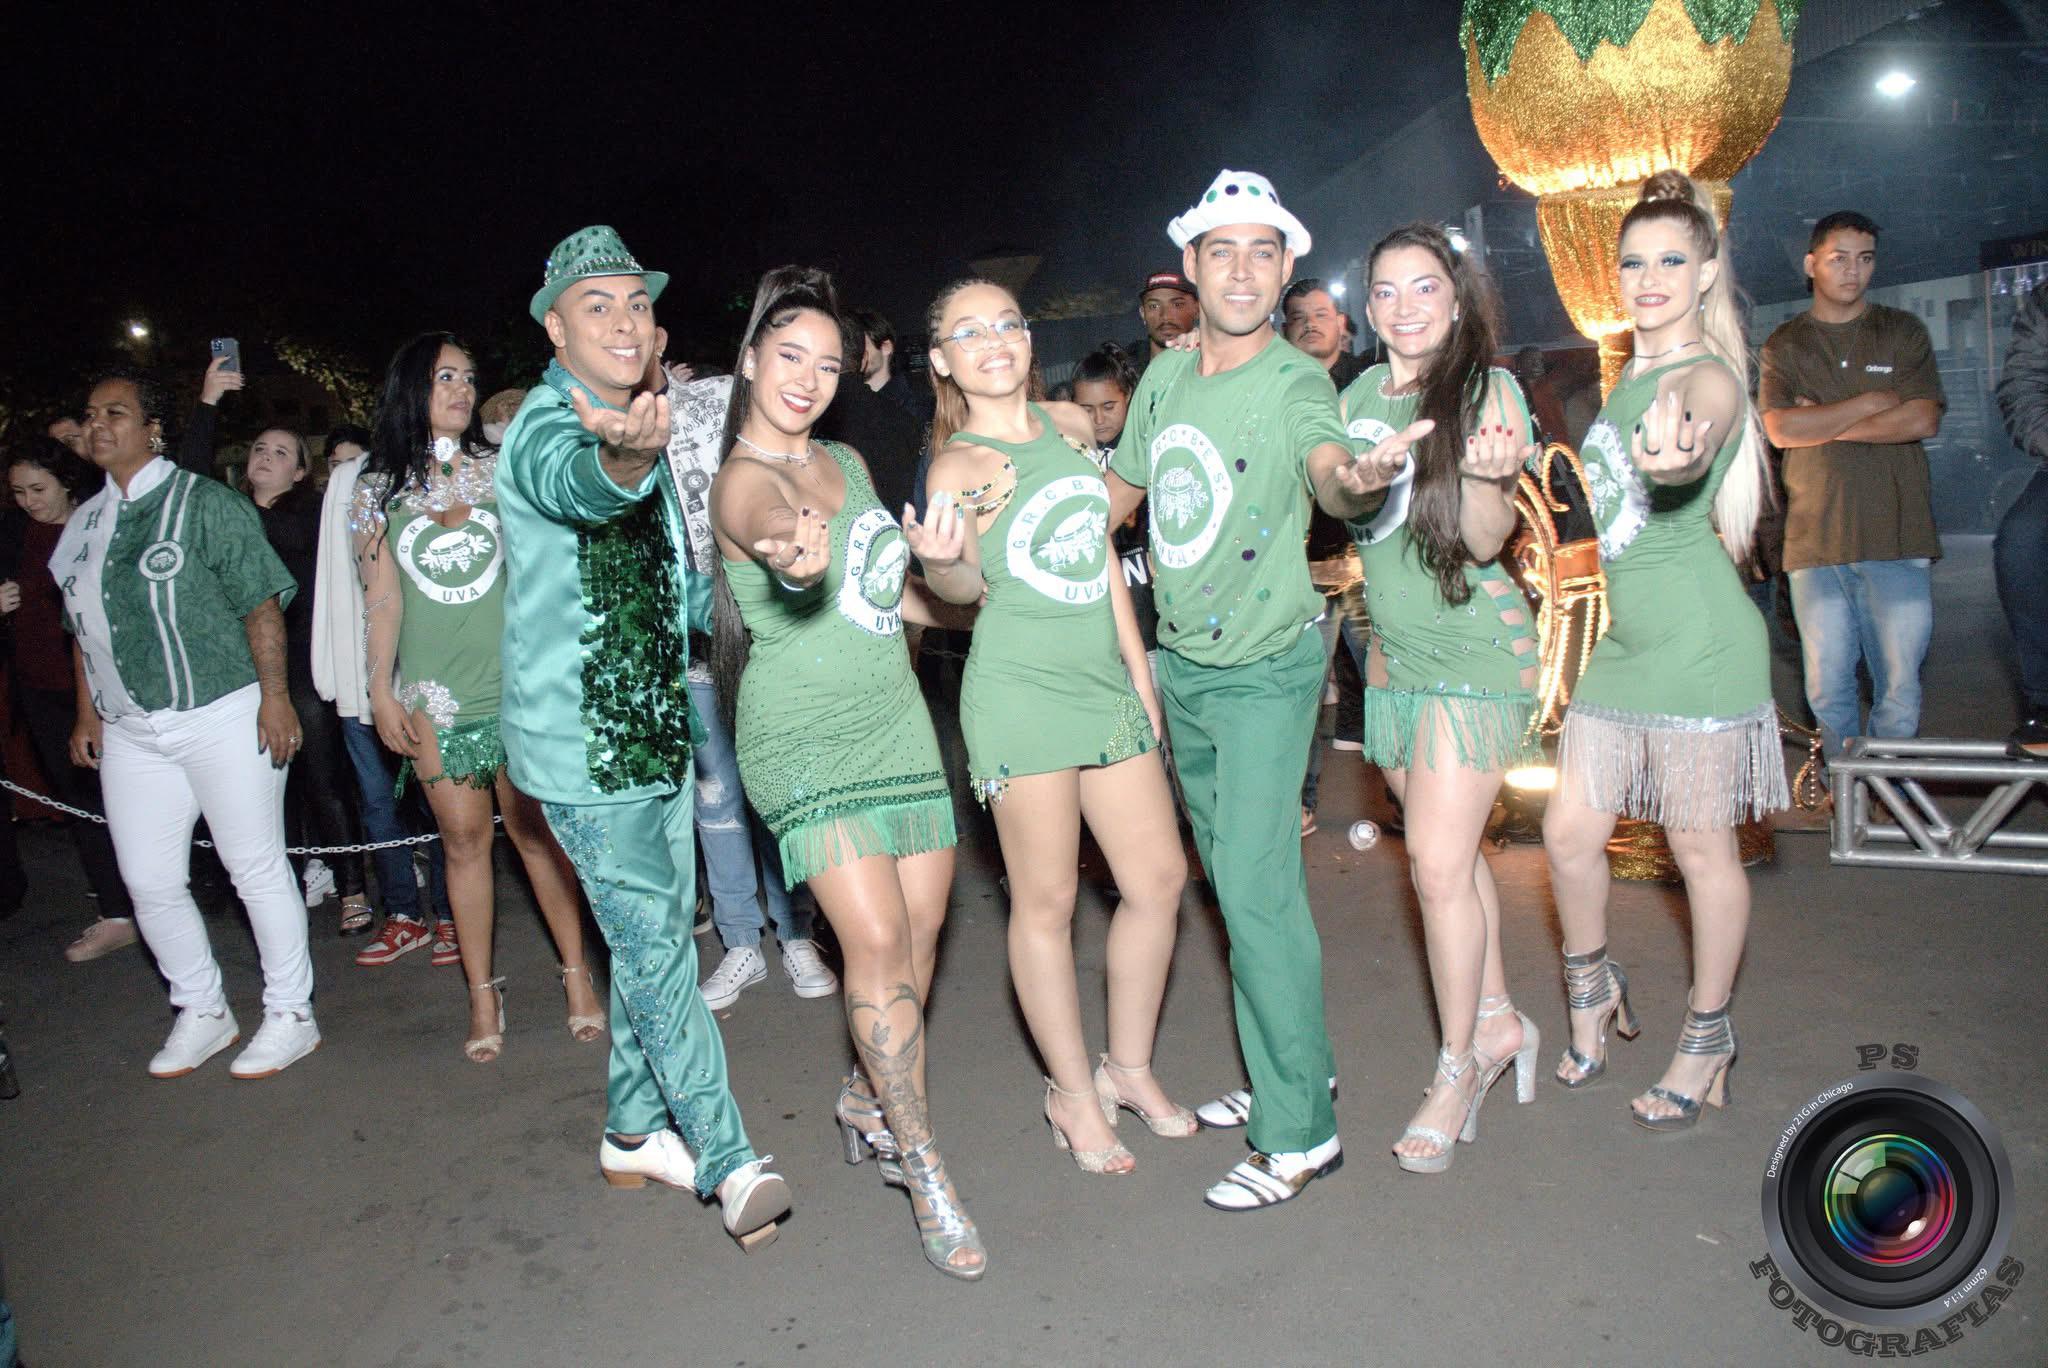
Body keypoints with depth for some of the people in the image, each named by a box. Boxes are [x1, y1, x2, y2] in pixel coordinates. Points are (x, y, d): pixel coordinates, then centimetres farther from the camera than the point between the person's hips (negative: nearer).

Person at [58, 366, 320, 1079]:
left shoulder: (204, 502, -4)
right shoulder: (82, 524, 15)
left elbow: (261, 604, -9)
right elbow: (82, 629, 22)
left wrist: (274, 696, -16)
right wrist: (88, 714, 18)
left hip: (221, 718, -6)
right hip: (130, 733, 7)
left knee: (257, 868, 0)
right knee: (148, 883, 8)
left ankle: (290, 1015, 13)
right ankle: (202, 1012, 25)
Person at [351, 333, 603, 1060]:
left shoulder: (500, 470, 8)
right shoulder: (378, 490, 8)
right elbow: (382, 595, 8)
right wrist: (381, 689, 4)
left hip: (515, 687, 0)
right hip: (435, 699, 1)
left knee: (536, 832, 2)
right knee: (463, 839, 4)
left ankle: (577, 973, 14)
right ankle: (482, 994, 15)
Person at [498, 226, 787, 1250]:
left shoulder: (633, 429, 14)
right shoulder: (544, 429, -14)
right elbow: (569, 484, -41)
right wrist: (623, 461, -62)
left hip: (656, 731, 9)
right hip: (582, 744, -9)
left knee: (654, 937, 16)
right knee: (656, 945, -5)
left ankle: (636, 1131, 31)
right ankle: (728, 1160, 6)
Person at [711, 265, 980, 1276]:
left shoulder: (847, 461, 14)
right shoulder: (743, 479, -9)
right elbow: (771, 528, -35)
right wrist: (792, 548, -57)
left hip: (895, 719, 7)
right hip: (804, 737, -7)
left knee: (919, 936, 7)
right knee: (875, 940, -13)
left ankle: (866, 1098, 32)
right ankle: (923, 1170, 1)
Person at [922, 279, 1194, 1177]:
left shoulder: (1071, 425, 10)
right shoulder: (957, 464, -7)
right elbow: (960, 588, -21)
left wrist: (1138, 667, 16)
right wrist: (943, 558, -44)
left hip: (1106, 684, 7)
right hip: (1021, 693, -6)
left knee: (1159, 880, 10)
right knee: (1047, 902, 3)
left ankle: (1128, 1067, 29)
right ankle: (1072, 1094, 22)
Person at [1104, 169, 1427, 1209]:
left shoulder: (1297, 382, -15)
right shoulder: (1164, 375, 3)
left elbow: (1328, 468, -37)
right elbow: (1118, 492, 16)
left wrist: (1357, 479, -60)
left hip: (1265, 672, -7)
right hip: (1180, 663, 7)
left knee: (1256, 890, -10)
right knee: (1234, 878, 16)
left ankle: (1300, 1133, 6)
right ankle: (1289, 1073, 34)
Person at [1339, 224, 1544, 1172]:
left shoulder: (1488, 389, -9)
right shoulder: (1357, 397, 8)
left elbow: (1487, 540, -15)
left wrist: (1485, 477, -32)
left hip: (1475, 650, -6)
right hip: (1394, 652, 6)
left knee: (1438, 860, -6)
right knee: (1445, 851, 13)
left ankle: (1458, 1065, 12)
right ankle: (1496, 1021, 32)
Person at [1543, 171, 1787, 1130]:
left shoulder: (1707, 376, -11)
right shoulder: (1628, 379, 13)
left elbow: (1700, 434, -37)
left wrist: (1676, 446, -56)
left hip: (1699, 647, -7)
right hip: (1623, 643, 7)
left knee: (1702, 847, 5)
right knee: (1568, 833, 6)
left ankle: (1707, 1038, 23)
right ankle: (1593, 987, 30)